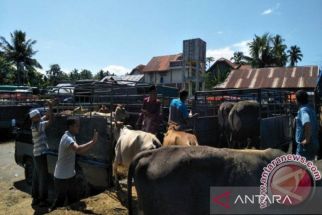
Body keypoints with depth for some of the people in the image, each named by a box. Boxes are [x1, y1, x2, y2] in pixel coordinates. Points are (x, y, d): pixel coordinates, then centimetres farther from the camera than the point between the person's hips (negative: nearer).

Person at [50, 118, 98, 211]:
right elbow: (78, 149, -44)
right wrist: (93, 141, -39)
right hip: (62, 177, -9)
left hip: (70, 175, 9)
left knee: (72, 199, 21)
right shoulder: (67, 138, -26)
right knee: (59, 200, 8)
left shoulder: (71, 137, 6)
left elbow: (79, 150, 11)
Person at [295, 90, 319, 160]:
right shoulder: (310, 109, 12)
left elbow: (307, 124, -36)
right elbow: (314, 126, 21)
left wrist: (307, 140, -28)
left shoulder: (303, 110, -17)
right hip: (313, 144, 9)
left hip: (305, 145, -9)